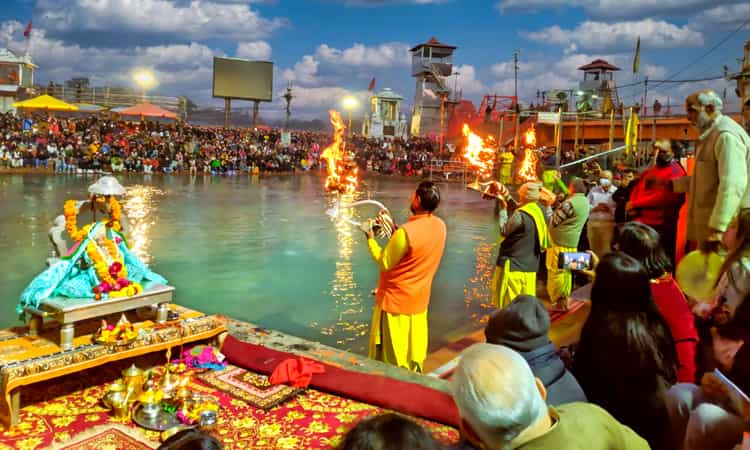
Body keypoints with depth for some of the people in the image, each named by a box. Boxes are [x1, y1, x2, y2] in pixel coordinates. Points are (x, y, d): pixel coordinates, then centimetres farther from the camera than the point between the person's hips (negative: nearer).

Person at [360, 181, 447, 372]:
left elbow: (384, 263, -16)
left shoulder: (406, 232, -27)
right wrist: (395, 230, 9)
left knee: (389, 355, 9)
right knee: (413, 351, 19)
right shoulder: (440, 226, -5)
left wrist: (370, 236, -6)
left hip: (396, 300, -7)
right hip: (419, 299, 7)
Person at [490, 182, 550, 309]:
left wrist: (503, 209, -2)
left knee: (509, 302, 5)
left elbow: (504, 231, -9)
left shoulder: (520, 215, -22)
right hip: (530, 265, 7)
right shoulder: (541, 211, 1)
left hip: (513, 265, -7)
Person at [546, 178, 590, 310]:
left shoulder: (570, 203, -19)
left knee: (556, 271, -1)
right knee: (566, 271, 15)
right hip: (572, 243, 9)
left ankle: (559, 301, 4)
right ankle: (566, 299, 22)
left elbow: (553, 222, -14)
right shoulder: (585, 202, 8)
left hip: (559, 242, -9)